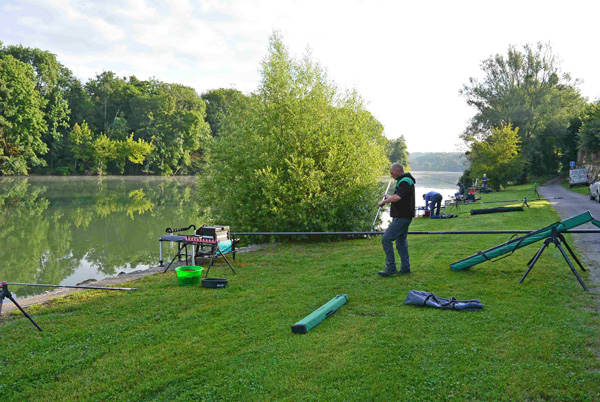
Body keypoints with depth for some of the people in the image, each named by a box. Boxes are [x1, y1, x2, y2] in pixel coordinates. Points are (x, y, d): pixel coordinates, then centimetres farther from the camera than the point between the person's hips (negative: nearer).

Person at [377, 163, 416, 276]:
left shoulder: (405, 182, -16)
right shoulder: (406, 180, 19)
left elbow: (397, 197, -31)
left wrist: (383, 201, -18)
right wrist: (388, 197, 19)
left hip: (401, 217, -11)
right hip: (404, 217, 11)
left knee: (386, 240, -11)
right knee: (401, 242, 14)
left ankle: (391, 268, -9)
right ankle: (405, 268, 18)